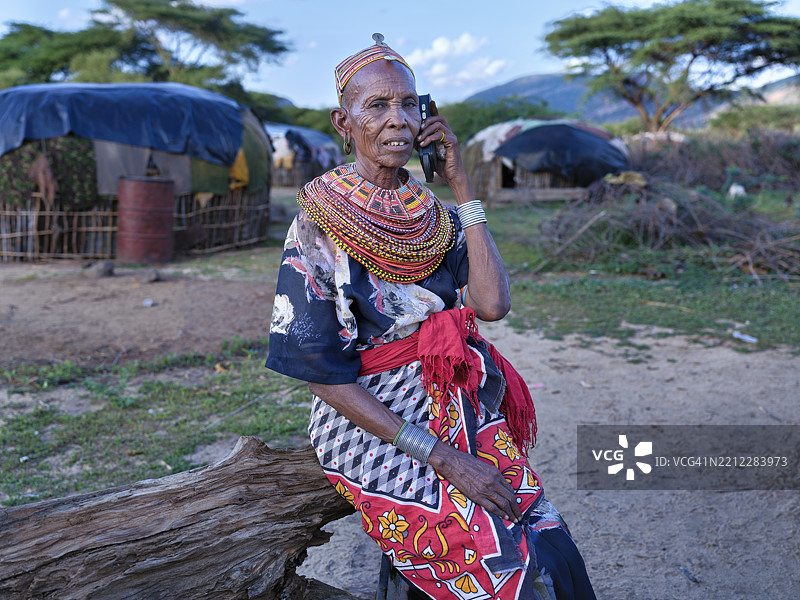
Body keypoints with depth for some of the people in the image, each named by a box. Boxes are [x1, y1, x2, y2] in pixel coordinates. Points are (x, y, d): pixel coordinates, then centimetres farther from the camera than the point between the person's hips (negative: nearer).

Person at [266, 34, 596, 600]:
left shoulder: (435, 215, 5)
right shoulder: (320, 224, -9)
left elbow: (493, 302, -11)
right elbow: (324, 375, -12)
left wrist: (461, 186, -9)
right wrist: (439, 456, -18)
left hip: (462, 414, 5)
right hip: (372, 427, -5)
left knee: (554, 549, -11)